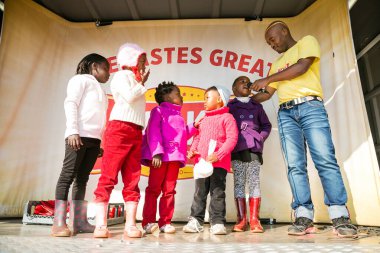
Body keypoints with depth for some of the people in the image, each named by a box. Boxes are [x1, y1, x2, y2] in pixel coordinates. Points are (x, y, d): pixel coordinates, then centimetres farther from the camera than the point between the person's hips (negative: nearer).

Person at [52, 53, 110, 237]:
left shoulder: (99, 91, 28)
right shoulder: (81, 79, 7)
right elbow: (70, 103, -6)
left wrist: (99, 142, 14)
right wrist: (73, 131, -17)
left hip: (94, 139, 7)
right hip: (79, 135, -7)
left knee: (82, 179, 4)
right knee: (68, 176, -8)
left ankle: (79, 222, 5)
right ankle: (59, 223, -6)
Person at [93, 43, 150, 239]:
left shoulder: (135, 80, 25)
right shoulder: (122, 75, 5)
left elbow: (136, 103, 16)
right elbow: (130, 97, -12)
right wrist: (142, 84, 0)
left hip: (136, 133, 8)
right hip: (119, 128, -8)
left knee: (132, 180, 1)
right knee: (109, 177, -7)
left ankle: (130, 225, 2)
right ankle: (101, 224, -3)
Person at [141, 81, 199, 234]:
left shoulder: (179, 116, 25)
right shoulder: (159, 111, 5)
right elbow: (153, 132, -8)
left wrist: (193, 127, 13)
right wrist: (156, 153, -19)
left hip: (175, 158, 6)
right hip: (160, 157, -6)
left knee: (169, 191, 6)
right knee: (154, 189, -1)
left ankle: (165, 222, 14)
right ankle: (148, 222, 7)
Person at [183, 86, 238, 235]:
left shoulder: (227, 117, 0)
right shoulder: (204, 120, 22)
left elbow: (232, 138, -9)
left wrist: (218, 154, -19)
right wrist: (192, 150, 3)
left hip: (219, 163, -6)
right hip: (201, 161, 6)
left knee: (217, 193, 0)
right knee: (199, 192, 9)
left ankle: (217, 222, 9)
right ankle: (195, 221, 16)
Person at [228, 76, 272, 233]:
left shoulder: (257, 106, 18)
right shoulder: (230, 106, 12)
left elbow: (266, 125, 18)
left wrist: (260, 138, 3)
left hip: (254, 149, 1)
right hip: (237, 150, -1)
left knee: (254, 182, -3)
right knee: (238, 183, -1)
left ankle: (254, 220, 1)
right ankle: (241, 220, 5)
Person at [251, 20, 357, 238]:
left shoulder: (307, 41, 15)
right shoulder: (277, 64, 30)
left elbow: (302, 67, -5)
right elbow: (267, 94, 28)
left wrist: (267, 79, -2)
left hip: (310, 106, -5)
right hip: (286, 114, 5)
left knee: (325, 160, -13)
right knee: (295, 165, -7)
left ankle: (340, 217, -9)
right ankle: (304, 216, -8)